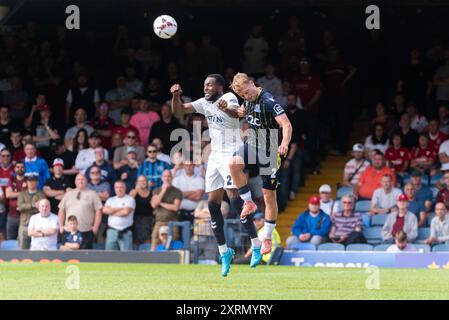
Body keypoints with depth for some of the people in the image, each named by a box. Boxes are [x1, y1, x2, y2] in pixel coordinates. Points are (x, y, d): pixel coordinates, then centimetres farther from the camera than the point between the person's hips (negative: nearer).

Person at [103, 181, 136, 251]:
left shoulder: (130, 199, 2)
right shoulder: (111, 200, 15)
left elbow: (126, 212, -13)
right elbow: (105, 210, -2)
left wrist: (112, 212, -1)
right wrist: (120, 208, -5)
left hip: (125, 232, -4)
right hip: (112, 231, 4)